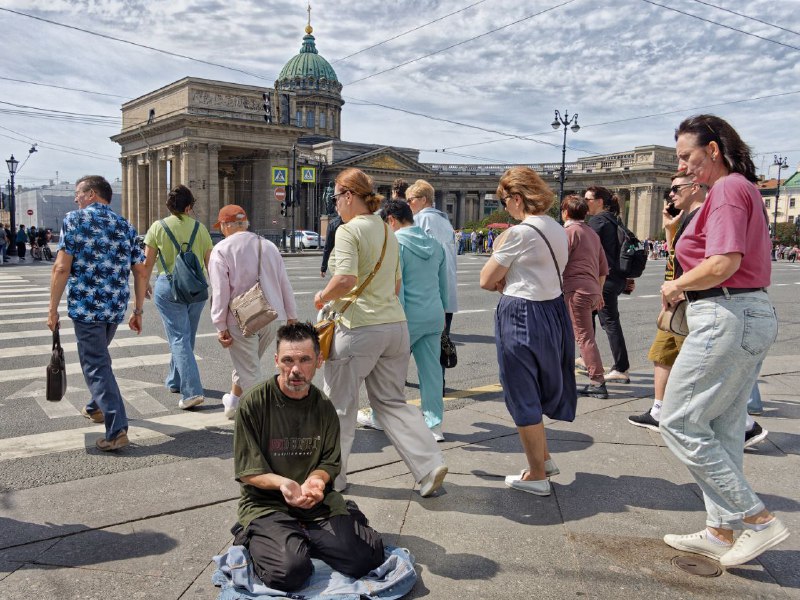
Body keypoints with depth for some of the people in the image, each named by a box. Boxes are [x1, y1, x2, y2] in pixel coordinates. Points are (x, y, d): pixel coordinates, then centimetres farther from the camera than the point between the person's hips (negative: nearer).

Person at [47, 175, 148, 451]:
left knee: (95, 364, -1)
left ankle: (117, 430, -8)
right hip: (116, 308, 6)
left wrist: (53, 309, -5)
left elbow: (62, 268, -11)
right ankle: (97, 407, 42)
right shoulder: (126, 227, 10)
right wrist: (138, 311, 14)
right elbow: (141, 273, 8)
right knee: (98, 356, 26)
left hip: (86, 306, -5)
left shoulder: (75, 220, -4)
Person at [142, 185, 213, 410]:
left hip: (169, 286, -3)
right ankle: (175, 381, 36)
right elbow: (210, 262, 3)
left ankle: (192, 391, -14)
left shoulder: (158, 227, -2)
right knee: (187, 337, 18)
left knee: (179, 338, -3)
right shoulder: (199, 228, 3)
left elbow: (147, 263, -3)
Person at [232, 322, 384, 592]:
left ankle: (300, 538, 8)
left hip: (317, 501, 4)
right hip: (265, 503, -3)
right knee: (289, 570, -30)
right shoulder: (253, 403, -11)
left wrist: (316, 479, -17)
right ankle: (256, 540, 5)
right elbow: (247, 471, -8)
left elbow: (330, 463, 7)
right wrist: (282, 483, -27)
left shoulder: (323, 406, 2)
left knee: (367, 556, -17)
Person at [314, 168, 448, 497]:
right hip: (396, 324, 8)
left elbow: (345, 279, -23)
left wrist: (323, 296, -5)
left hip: (360, 328, -7)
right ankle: (429, 464, 5)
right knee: (391, 401, 16)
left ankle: (332, 475, 24)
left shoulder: (348, 230, -10)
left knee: (339, 404, 10)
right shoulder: (388, 231, 15)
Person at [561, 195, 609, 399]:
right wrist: (599, 292, 27)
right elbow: (604, 268, 21)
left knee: (584, 336, -5)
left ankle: (598, 383, -3)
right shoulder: (592, 233, 19)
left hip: (576, 289, -9)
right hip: (592, 290, 9)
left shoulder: (569, 231, -7)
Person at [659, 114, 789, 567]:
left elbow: (724, 263, -24)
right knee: (724, 429, 14)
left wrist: (677, 286, -8)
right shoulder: (746, 188, 19)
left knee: (680, 423, -2)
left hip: (727, 317, -11)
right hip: (756, 313, 11)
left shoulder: (727, 190, -13)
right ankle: (721, 532, 23)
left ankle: (759, 519, 3)